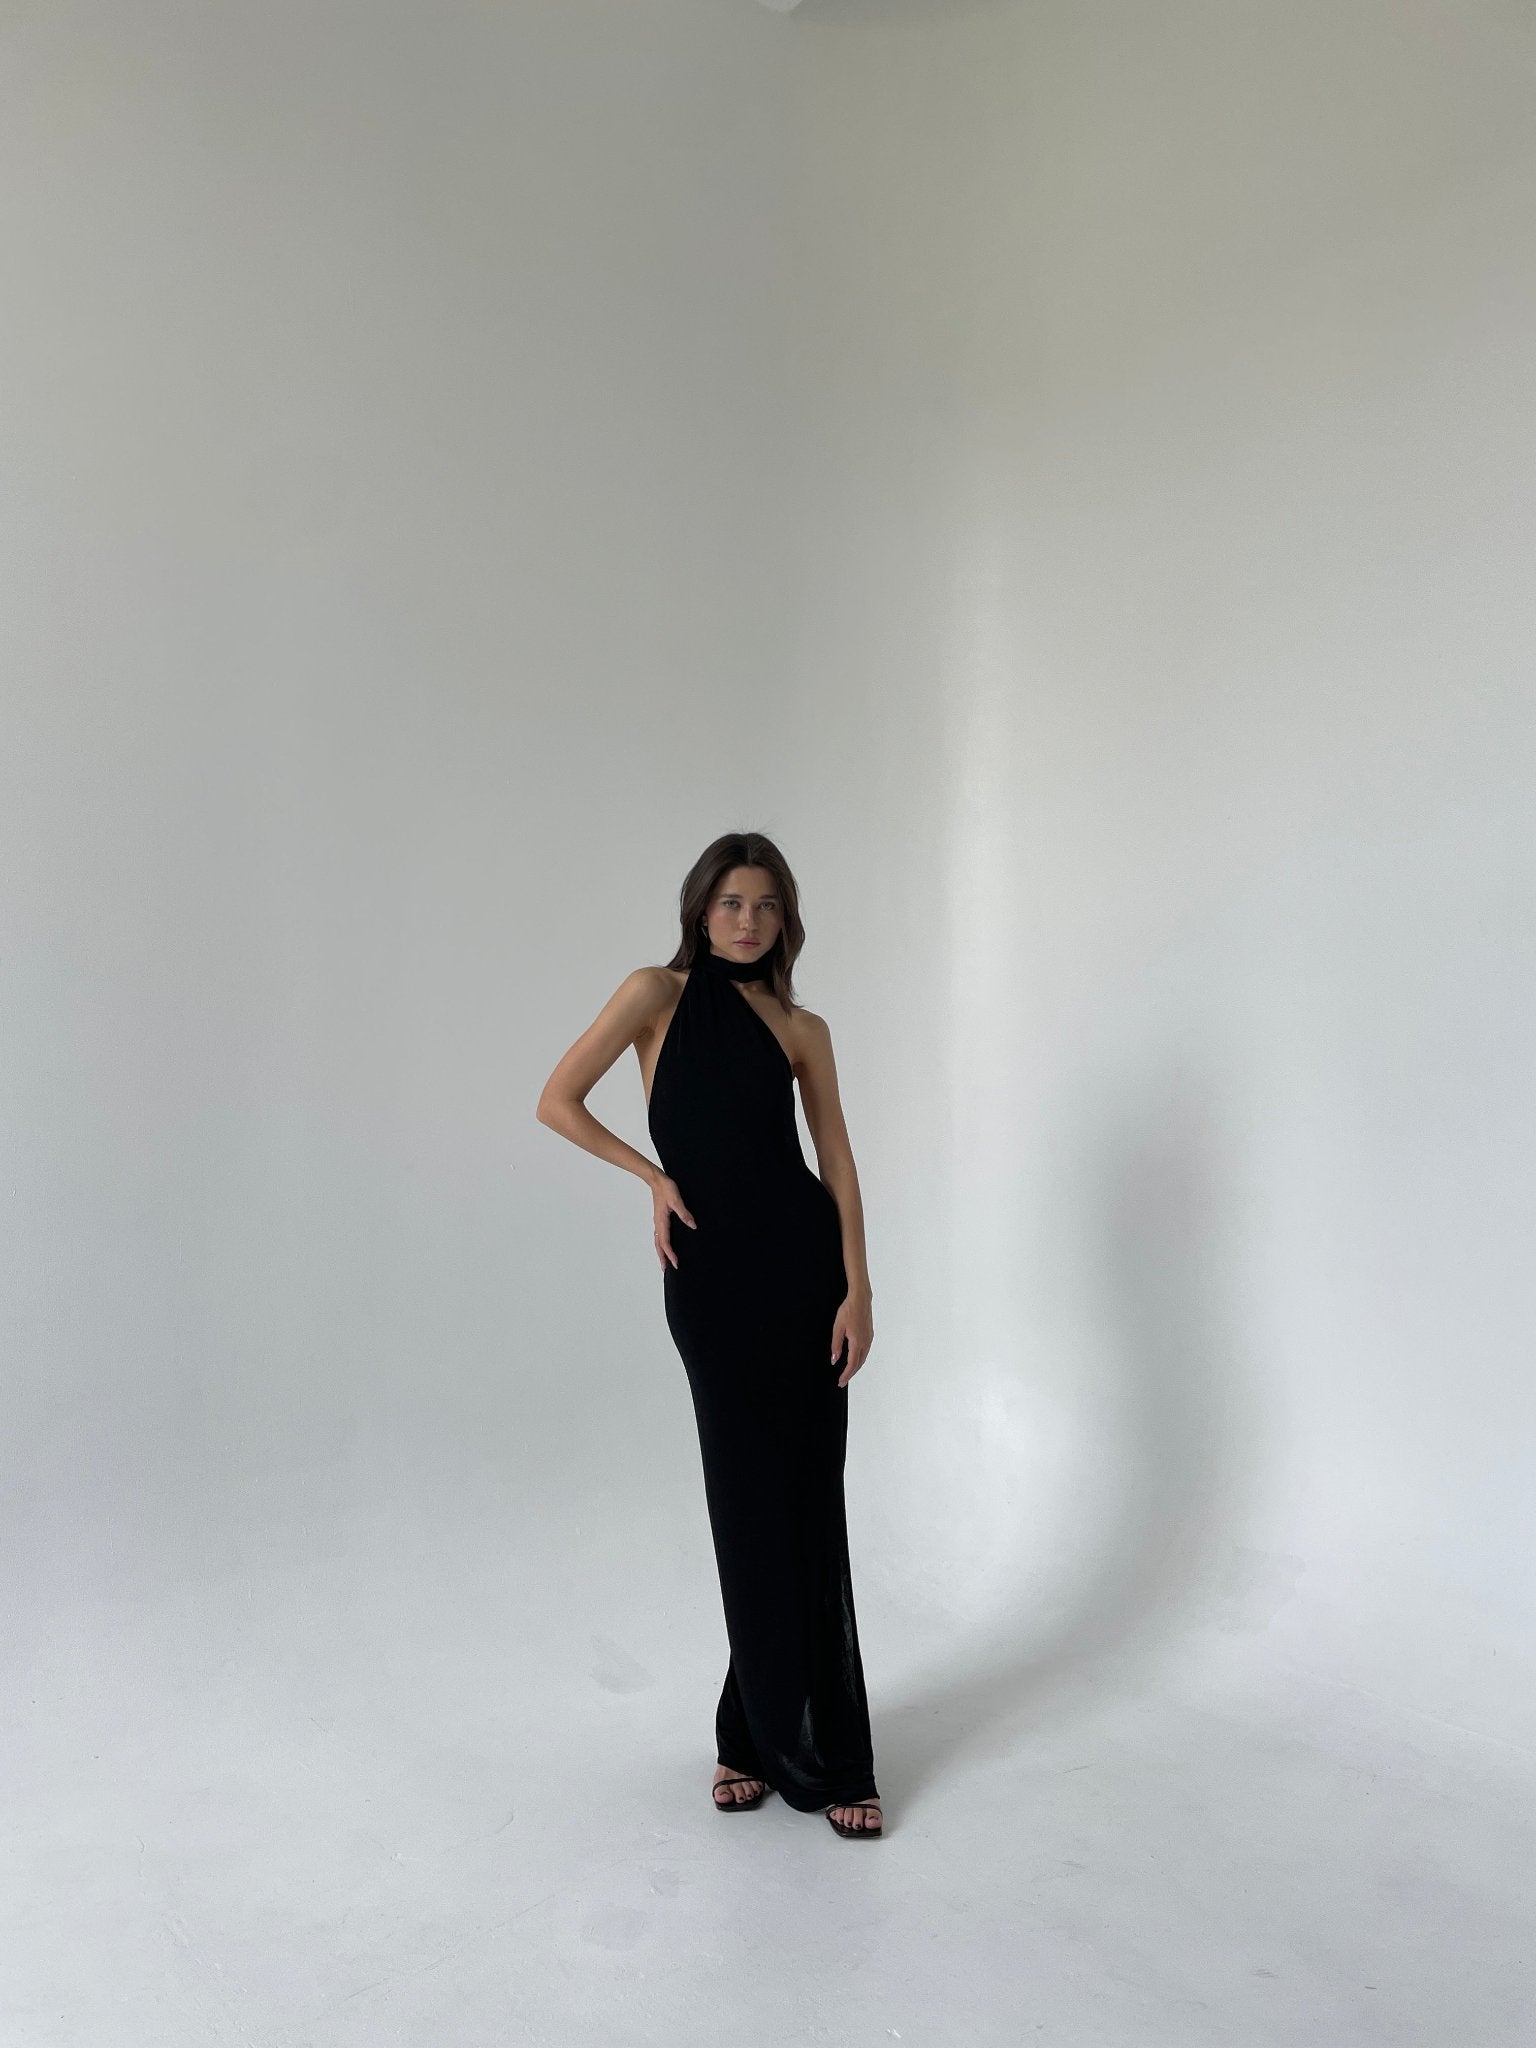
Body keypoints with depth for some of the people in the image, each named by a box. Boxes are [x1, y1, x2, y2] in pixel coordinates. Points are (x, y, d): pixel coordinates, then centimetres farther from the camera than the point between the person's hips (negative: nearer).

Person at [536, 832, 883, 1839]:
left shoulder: (803, 1027, 7)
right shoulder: (659, 992, 2)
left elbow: (839, 1161, 2)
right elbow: (559, 1101, 0)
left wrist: (859, 1289, -6)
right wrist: (654, 1175, -1)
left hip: (802, 1262, 1)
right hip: (709, 1273, -1)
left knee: (808, 1504, 6)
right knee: (749, 1502, 7)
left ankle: (825, 1750, 20)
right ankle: (763, 1736, 27)